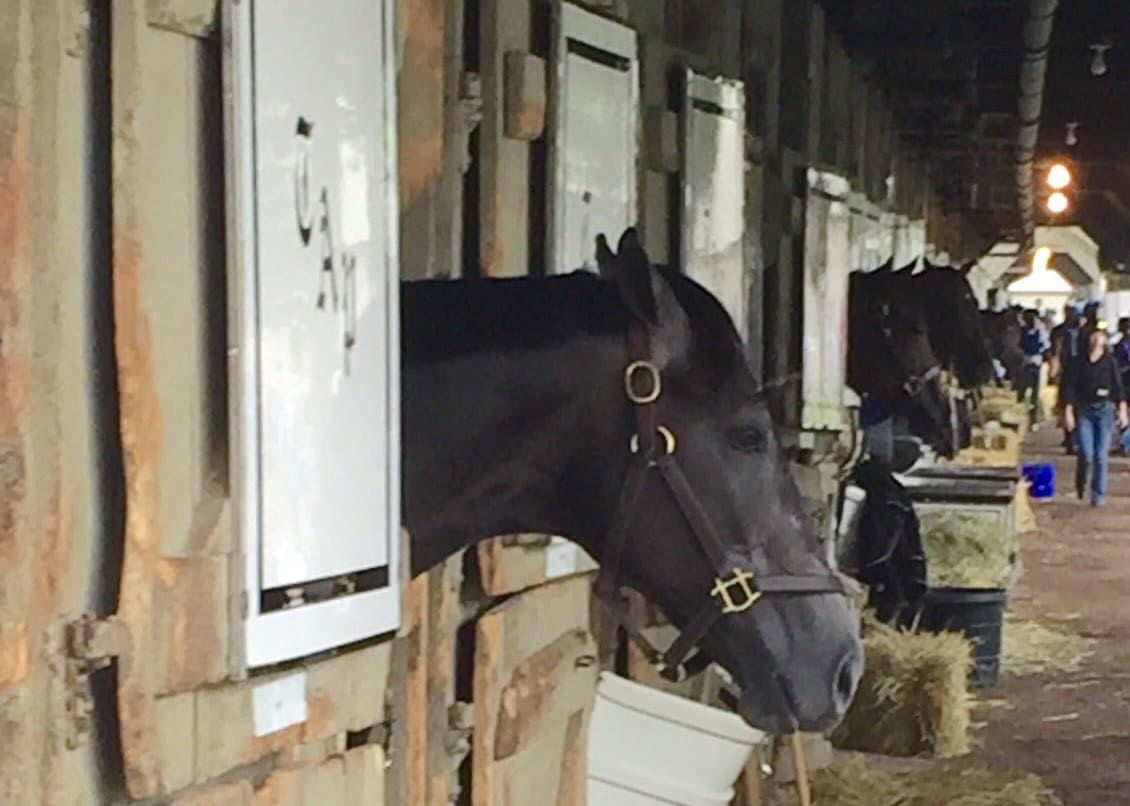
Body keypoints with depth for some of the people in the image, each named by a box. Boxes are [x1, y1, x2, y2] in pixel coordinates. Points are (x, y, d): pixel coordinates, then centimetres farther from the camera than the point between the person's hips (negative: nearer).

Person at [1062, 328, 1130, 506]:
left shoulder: (1110, 362, 4)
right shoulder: (1079, 362, 2)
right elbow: (1070, 387, 2)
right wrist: (1068, 411, -4)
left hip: (1105, 410, 0)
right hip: (1084, 411, 0)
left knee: (1101, 455, -3)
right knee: (1086, 454, -8)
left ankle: (1098, 495, 7)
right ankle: (1080, 485, 21)